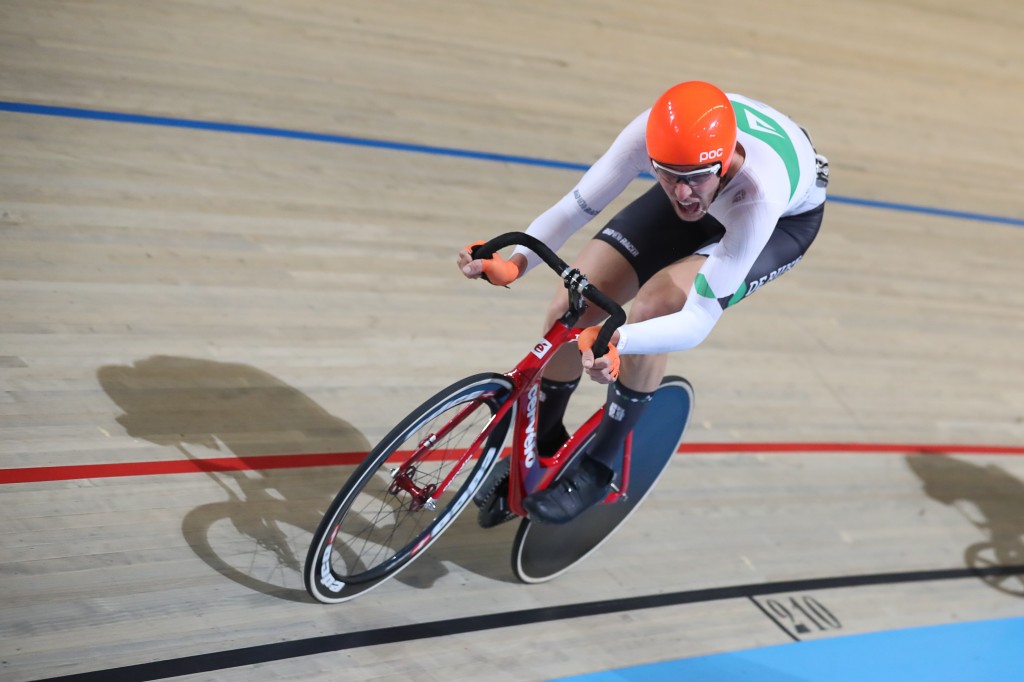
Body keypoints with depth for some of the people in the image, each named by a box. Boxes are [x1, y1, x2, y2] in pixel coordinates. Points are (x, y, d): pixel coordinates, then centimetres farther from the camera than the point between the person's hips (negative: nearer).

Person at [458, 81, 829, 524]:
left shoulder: (759, 195, -45)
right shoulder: (651, 134, -37)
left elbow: (698, 321, -44)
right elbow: (574, 207, -29)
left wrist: (616, 341, -63)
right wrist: (513, 263, -49)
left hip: (788, 217, -4)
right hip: (712, 197, 4)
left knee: (652, 306, -30)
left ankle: (597, 469, -8)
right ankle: (537, 449, 19)